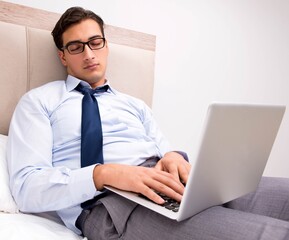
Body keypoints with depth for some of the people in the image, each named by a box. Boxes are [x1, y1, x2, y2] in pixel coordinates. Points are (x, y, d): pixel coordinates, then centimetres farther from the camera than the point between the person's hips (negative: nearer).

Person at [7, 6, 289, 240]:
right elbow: (26, 187, -3)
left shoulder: (135, 105, 24)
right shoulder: (39, 101, 9)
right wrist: (104, 173, -20)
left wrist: (174, 158, -7)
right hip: (107, 202, -6)